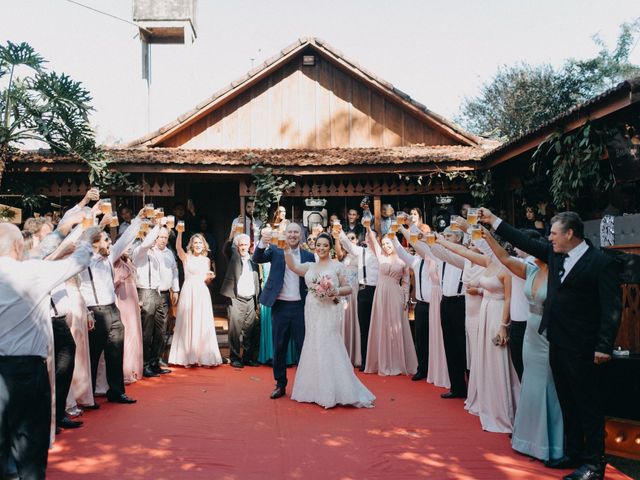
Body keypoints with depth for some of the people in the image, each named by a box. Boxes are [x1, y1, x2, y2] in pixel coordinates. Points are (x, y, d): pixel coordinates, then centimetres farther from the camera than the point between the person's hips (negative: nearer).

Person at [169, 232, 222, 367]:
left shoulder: (206, 260, 12)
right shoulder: (186, 257, 0)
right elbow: (178, 247, -21)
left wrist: (210, 277, -2)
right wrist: (180, 231, -32)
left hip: (202, 293, 3)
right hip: (188, 292, -3)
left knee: (203, 325, 4)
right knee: (187, 324, 1)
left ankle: (203, 357, 11)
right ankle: (187, 357, 9)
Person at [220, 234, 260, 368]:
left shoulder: (253, 260, 15)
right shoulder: (233, 256, 4)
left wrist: (257, 298, 13)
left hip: (251, 300, 4)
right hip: (236, 299, -4)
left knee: (249, 330, 6)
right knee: (235, 330, -4)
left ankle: (248, 357, 15)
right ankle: (235, 357, 5)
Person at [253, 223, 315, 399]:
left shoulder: (308, 256, 6)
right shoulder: (275, 251, 4)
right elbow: (257, 259, -14)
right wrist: (263, 242, -33)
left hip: (300, 306, 0)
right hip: (279, 306, 0)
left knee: (303, 347, 5)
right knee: (279, 347, 9)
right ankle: (280, 384, 21)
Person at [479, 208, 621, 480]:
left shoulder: (601, 263, -12)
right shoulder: (555, 255, 8)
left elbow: (612, 308, -15)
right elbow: (525, 242, 15)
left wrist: (604, 346, -20)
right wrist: (493, 221, 15)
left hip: (582, 348, -7)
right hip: (557, 344, 7)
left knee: (588, 404, 3)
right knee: (567, 403, 16)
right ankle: (573, 453, 28)